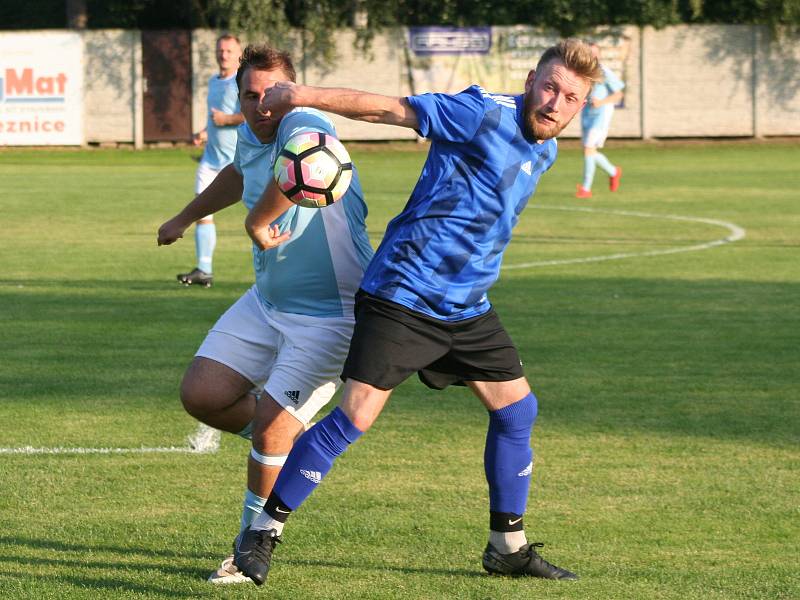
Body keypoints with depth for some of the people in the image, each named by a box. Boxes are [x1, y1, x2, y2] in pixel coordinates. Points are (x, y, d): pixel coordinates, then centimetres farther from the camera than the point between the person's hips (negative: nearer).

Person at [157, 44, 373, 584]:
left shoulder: (306, 125, -25)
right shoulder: (251, 138, 4)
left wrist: (259, 220, -41)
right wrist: (185, 219, 43)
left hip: (329, 313, -9)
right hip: (267, 302, 9)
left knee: (271, 427, -12)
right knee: (201, 395, 1)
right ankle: (291, 440, 27)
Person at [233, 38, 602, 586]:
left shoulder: (545, 151, 10)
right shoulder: (486, 114, -15)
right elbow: (390, 109, -16)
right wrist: (305, 96, -22)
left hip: (467, 308, 8)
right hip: (403, 297, -8)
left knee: (517, 409, 10)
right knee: (355, 417, -14)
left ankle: (508, 546, 23)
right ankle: (264, 533, -5)